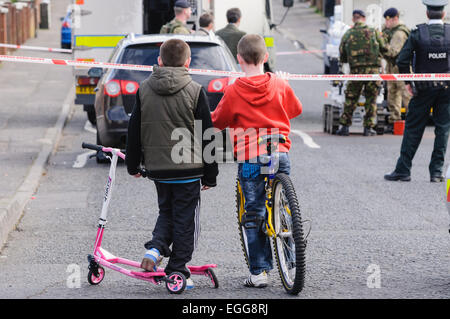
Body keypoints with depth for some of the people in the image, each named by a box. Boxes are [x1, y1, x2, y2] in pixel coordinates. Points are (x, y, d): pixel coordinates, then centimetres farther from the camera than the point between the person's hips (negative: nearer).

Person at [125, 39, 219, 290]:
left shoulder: (144, 90, 1)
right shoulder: (195, 92, -8)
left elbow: (134, 130, 7)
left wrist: (133, 165, 18)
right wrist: (210, 175, 3)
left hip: (156, 166, 4)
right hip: (188, 167, -4)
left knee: (166, 212, 22)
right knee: (185, 219, 6)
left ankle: (155, 248, -2)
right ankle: (178, 272, 8)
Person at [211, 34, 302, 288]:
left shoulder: (234, 91, -6)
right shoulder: (280, 85, 2)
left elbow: (218, 121, 6)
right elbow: (296, 109, 20)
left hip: (250, 159, -2)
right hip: (280, 153, 2)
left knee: (254, 214, 4)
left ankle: (259, 272, 3)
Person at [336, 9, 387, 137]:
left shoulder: (348, 34, 7)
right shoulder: (373, 32, 3)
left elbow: (342, 57, 11)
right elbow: (383, 48, 7)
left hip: (356, 70, 1)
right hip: (373, 69, -1)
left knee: (351, 98, 9)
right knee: (371, 99, 9)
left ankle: (345, 126, 7)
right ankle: (368, 127, 8)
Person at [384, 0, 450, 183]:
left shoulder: (417, 33, -8)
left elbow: (402, 61, -11)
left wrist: (409, 82, 2)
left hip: (423, 89, -1)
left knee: (413, 128, 6)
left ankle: (403, 170, 8)